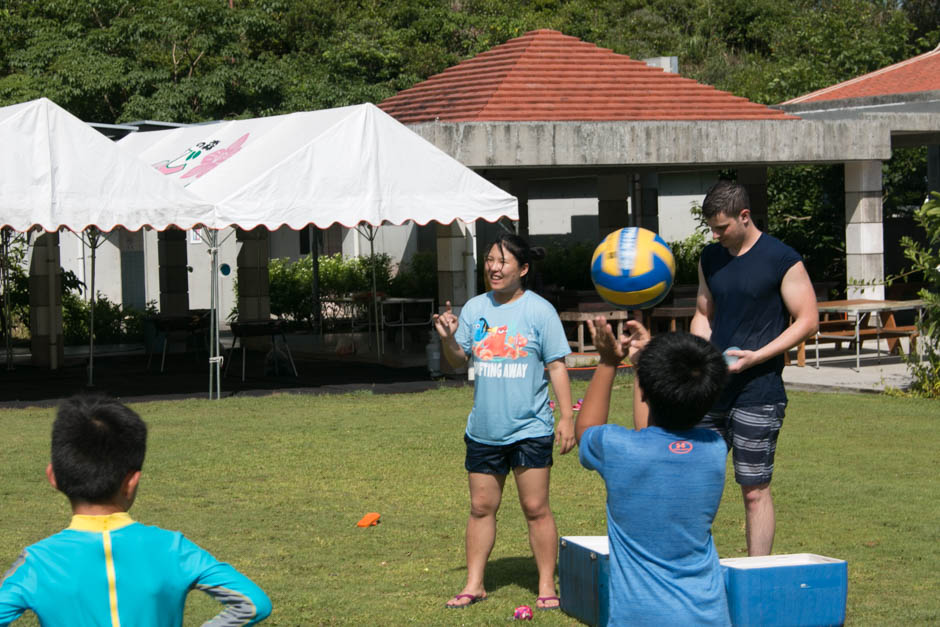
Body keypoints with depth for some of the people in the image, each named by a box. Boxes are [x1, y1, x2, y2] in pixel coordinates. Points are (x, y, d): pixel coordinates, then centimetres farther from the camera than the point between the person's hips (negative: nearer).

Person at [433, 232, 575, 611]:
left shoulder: (539, 310, -3)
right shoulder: (475, 308, 7)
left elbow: (556, 366, -2)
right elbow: (459, 361, 9)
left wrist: (566, 417, -7)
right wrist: (448, 339, -11)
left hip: (530, 430, -4)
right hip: (483, 430, 4)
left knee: (535, 508, 0)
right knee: (481, 508, 9)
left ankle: (547, 586, 8)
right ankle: (474, 584, 17)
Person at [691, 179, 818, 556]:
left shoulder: (782, 260, -8)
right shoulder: (710, 259, 11)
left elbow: (807, 321, -7)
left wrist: (756, 356, -16)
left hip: (757, 393, -6)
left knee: (754, 489, -3)